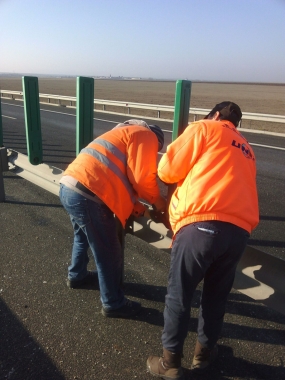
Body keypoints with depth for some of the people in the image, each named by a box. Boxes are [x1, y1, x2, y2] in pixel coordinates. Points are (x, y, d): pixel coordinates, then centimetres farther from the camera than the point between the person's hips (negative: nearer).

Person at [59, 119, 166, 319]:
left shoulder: (127, 133, 31)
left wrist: (134, 205, 19)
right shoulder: (146, 136, 2)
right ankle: (113, 304, 21)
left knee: (84, 236, 32)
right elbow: (142, 178, -9)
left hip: (70, 187, 10)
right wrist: (158, 201, 8)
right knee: (109, 253, 5)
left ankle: (77, 276, 53)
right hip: (87, 194, -10)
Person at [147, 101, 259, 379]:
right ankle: (204, 352, 39)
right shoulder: (246, 151, 31)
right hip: (239, 229, 6)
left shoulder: (203, 128, 13)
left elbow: (168, 170, 8)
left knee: (179, 295, 10)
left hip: (202, 224, -6)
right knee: (216, 295, 22)